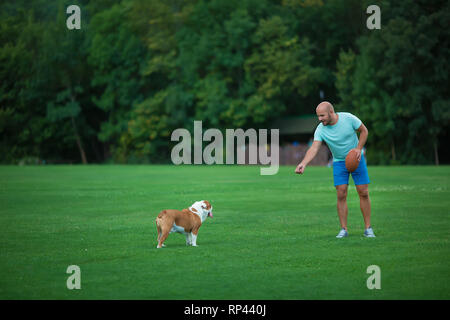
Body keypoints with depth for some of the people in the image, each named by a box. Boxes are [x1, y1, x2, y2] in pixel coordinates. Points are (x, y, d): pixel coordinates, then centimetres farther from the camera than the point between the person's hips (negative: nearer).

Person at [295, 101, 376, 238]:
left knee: (363, 193, -2)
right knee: (341, 195, -8)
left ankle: (368, 228, 6)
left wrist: (359, 148, -16)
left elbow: (364, 131, -4)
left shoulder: (348, 118, -19)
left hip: (356, 159, -1)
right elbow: (314, 148, -27)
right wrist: (303, 163, -44)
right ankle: (343, 229, 1)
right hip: (339, 162, 1)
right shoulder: (320, 129, -17)